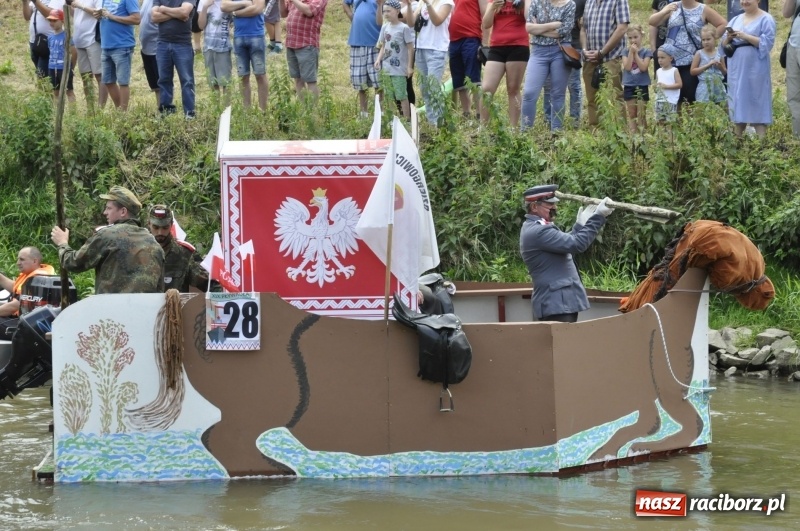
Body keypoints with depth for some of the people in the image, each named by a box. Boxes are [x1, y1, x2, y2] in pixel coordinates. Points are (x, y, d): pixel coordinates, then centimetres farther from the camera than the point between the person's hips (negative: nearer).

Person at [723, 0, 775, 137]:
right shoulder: (736, 20, 16)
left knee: (757, 105, -8)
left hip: (755, 69, -6)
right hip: (736, 68, 6)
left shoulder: (766, 19, -2)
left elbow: (767, 42, -12)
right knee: (738, 103, 7)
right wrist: (728, 38, -6)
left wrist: (745, 36, -19)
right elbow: (725, 44, 16)